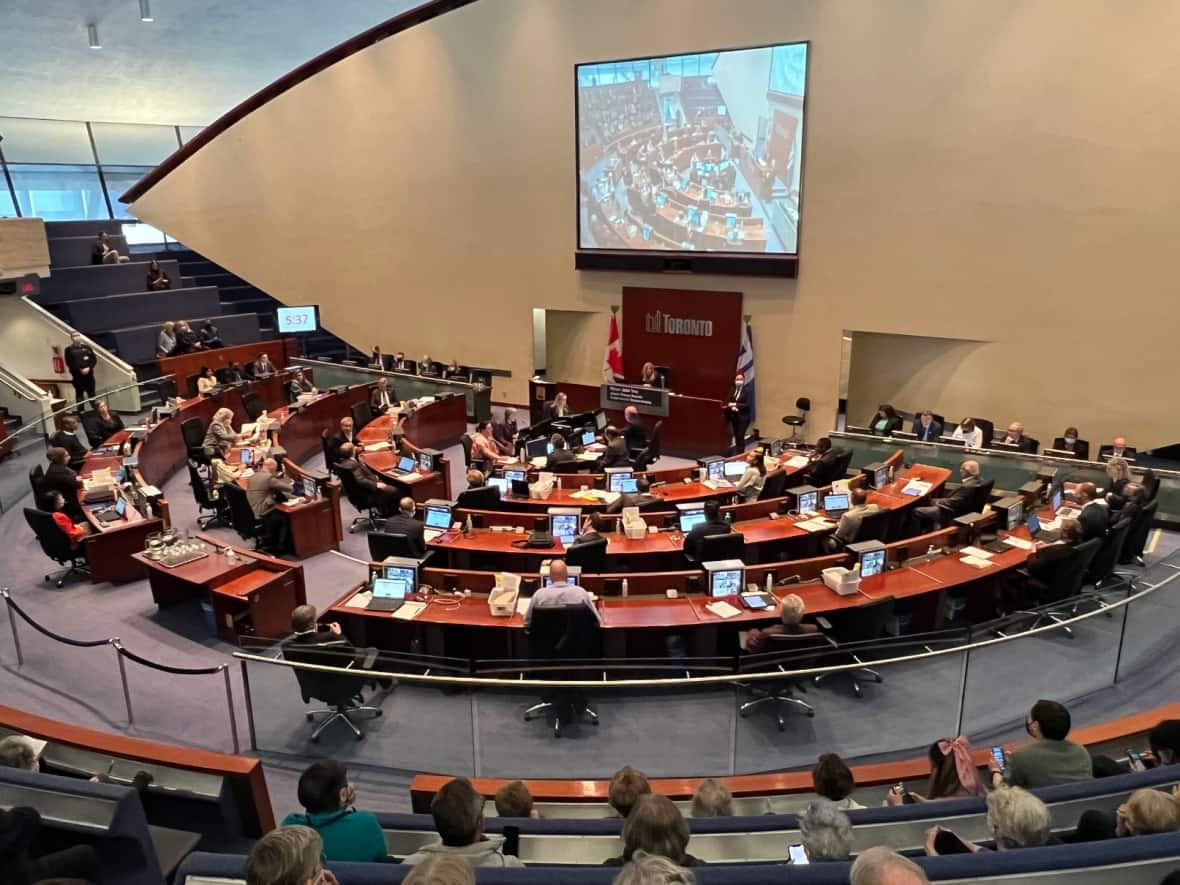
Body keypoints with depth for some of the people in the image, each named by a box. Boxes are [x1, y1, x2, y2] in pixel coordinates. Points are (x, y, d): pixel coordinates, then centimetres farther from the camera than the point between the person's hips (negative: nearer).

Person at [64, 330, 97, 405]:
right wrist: (80, 370, -15)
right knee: (79, 395, -1)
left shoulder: (86, 347, 9)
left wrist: (89, 367, -10)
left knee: (91, 393, 11)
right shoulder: (69, 349, 0)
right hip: (77, 376, -3)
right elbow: (69, 363, -6)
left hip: (89, 374, 3)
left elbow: (94, 359, 6)